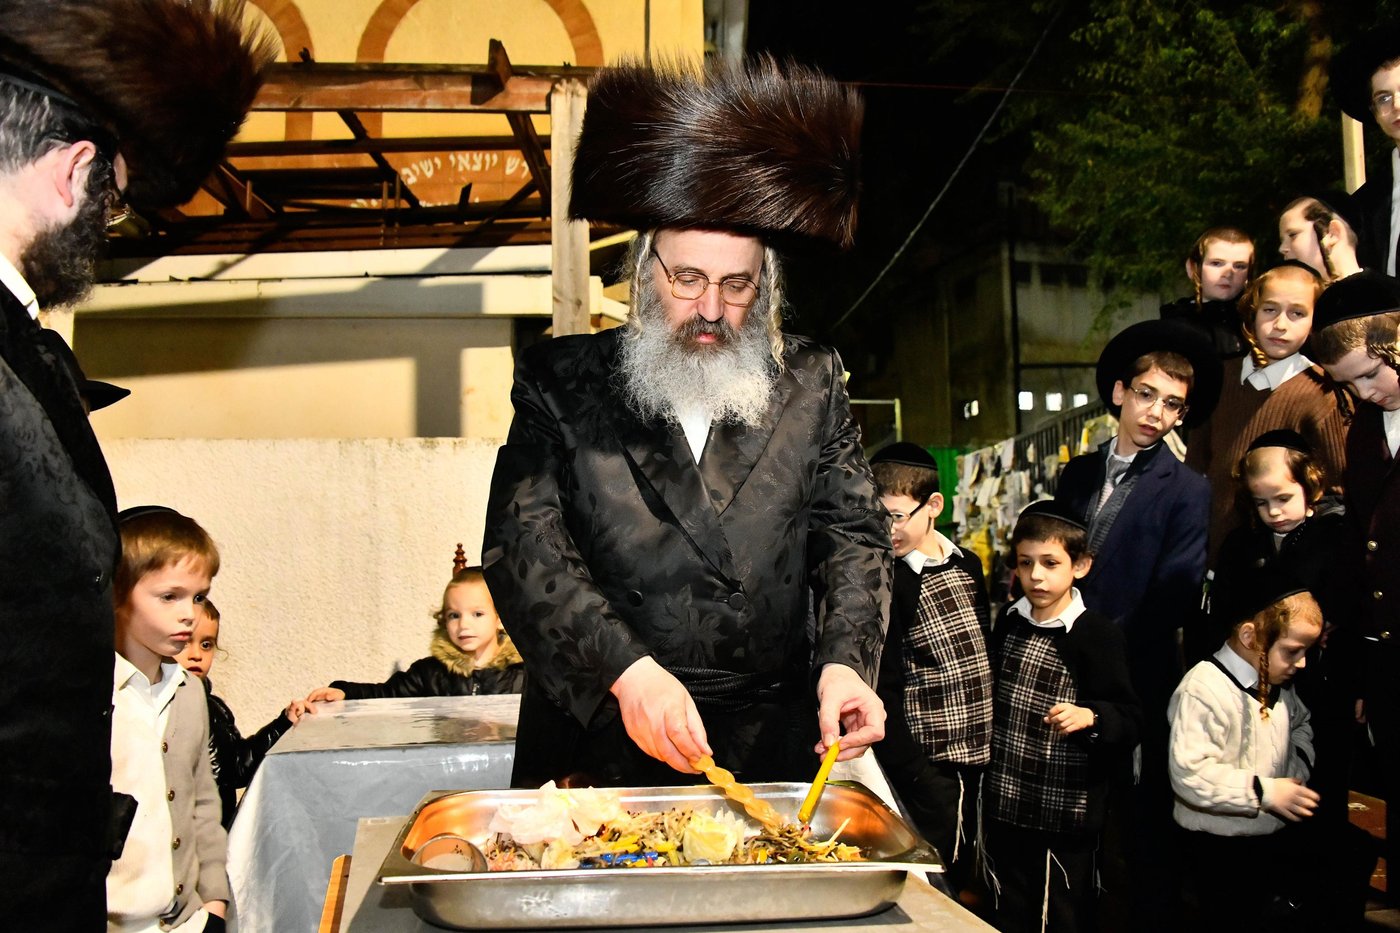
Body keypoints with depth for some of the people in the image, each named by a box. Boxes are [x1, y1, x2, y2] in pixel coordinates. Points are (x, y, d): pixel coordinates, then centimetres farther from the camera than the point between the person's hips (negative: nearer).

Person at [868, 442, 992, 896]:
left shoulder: (968, 565, 8)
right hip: (931, 763, -6)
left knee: (966, 876, 15)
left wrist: (995, 740, 12)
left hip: (979, 756, 6)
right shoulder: (887, 585, -12)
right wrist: (912, 773, -18)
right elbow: (884, 692, -13)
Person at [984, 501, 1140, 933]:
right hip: (1004, 805, 6)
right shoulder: (1009, 621, 7)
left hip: (1064, 813, -6)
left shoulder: (1098, 635, -13)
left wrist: (1090, 717, -32)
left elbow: (1130, 718, -13)